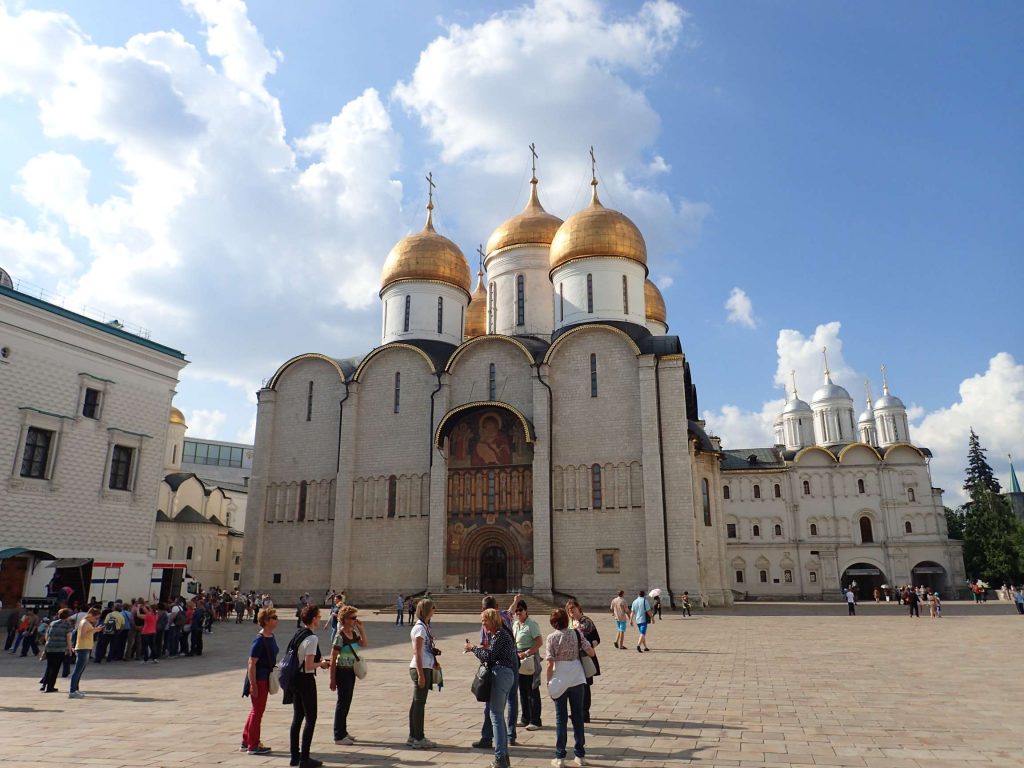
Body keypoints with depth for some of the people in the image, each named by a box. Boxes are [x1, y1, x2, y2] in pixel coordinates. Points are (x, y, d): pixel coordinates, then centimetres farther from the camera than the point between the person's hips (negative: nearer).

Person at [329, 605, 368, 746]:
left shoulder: (354, 633, 5)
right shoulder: (340, 635, -18)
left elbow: (365, 644, 8)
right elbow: (333, 658, -16)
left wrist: (361, 628, -1)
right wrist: (332, 679, -15)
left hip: (351, 671, 8)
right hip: (342, 671, -8)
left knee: (347, 702, 15)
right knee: (343, 702, 0)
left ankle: (343, 732, 27)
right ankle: (339, 736, 11)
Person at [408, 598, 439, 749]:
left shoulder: (424, 626, 12)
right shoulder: (420, 628, -15)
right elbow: (417, 653, -18)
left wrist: (433, 663, 14)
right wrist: (421, 674, -19)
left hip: (424, 668, 9)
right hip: (421, 668, -9)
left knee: (416, 703, 15)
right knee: (419, 703, -2)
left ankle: (413, 736, 23)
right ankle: (418, 739, 5)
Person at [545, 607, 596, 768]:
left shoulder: (551, 638, -9)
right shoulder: (577, 634, -2)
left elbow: (550, 664, -11)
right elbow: (591, 653, -2)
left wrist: (548, 682, 0)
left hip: (560, 681, -2)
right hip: (577, 679, 2)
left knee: (561, 718, 8)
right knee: (578, 717, 12)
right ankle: (580, 755, 19)